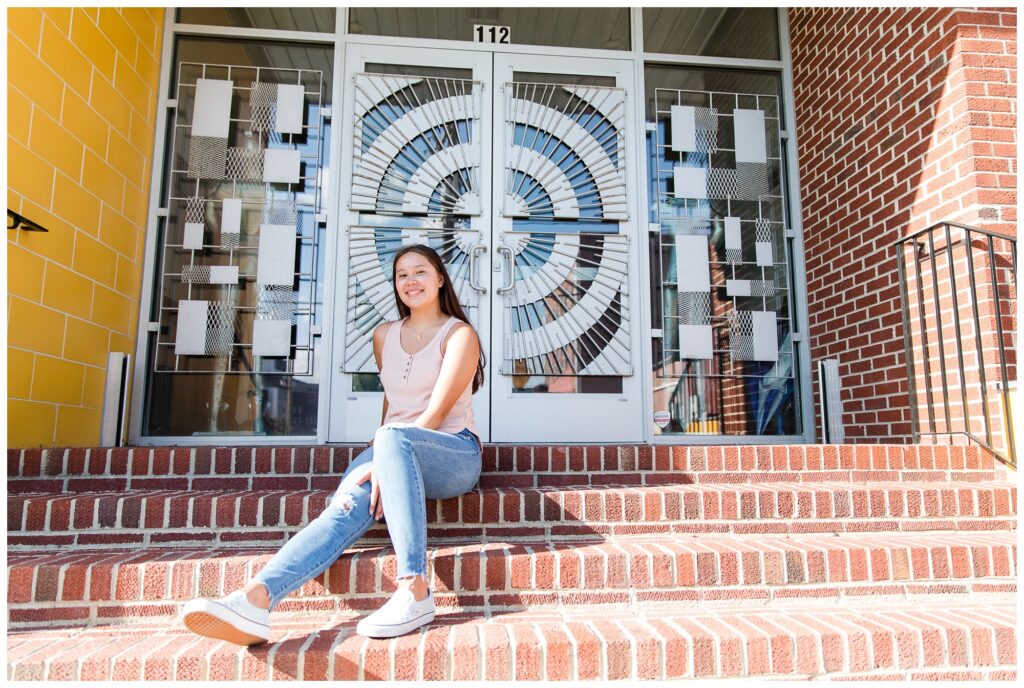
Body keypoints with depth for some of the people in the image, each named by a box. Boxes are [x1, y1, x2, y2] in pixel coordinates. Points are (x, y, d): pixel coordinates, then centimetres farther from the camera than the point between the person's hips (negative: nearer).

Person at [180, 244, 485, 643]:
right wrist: (383, 459, 11)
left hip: (455, 453, -4)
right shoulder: (384, 336, 16)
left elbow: (437, 411, -13)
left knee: (393, 437, -38)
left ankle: (414, 591, -44)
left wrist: (385, 463, -22)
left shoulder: (460, 334, -1)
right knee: (349, 505, -28)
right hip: (398, 454, 4)